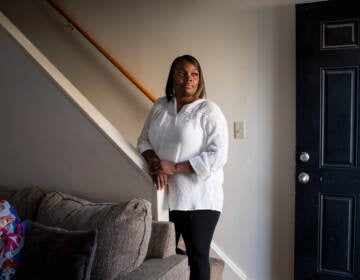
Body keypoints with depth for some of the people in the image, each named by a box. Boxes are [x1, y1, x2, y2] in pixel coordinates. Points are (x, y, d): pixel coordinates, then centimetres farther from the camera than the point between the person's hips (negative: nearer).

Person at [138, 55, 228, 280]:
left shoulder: (209, 111, -9)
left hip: (199, 200, -4)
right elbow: (143, 140, 12)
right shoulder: (159, 106, 7)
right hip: (164, 196, 5)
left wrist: (174, 168, -19)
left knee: (198, 257, 7)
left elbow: (218, 156, -16)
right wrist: (154, 162, -10)